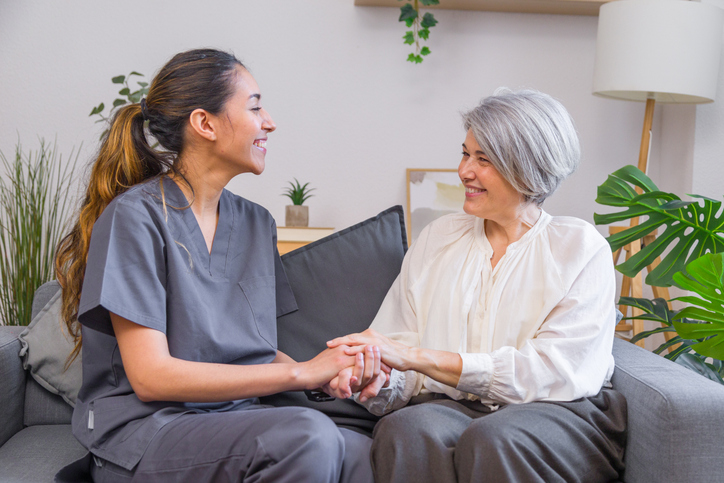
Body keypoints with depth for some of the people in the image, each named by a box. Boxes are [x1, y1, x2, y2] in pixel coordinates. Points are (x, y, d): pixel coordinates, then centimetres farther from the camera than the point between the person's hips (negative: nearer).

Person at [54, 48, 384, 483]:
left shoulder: (256, 223, 10)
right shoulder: (135, 216, -10)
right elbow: (151, 376, -16)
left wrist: (327, 374, -9)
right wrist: (302, 371, -16)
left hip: (236, 419, 5)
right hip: (141, 430, -5)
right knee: (307, 434, -32)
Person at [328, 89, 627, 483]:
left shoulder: (582, 248, 2)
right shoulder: (437, 238, 14)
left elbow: (548, 372, -12)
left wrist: (416, 356, -16)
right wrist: (377, 380, -17)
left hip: (561, 413, -2)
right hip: (451, 406, 2)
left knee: (490, 439, -36)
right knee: (405, 430, -32)